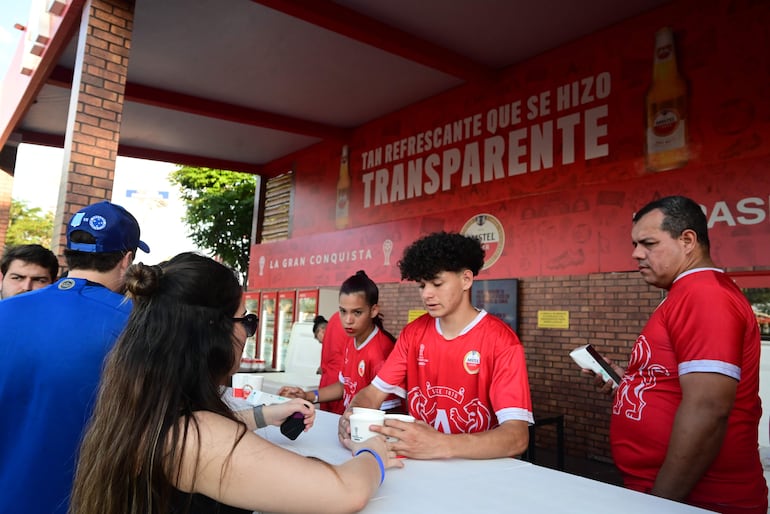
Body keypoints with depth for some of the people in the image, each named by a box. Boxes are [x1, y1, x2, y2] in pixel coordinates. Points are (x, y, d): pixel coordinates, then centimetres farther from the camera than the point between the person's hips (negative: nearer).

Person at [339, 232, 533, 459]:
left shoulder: (500, 341, -14)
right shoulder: (413, 332, 2)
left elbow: (517, 436, -23)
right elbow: (373, 392, 2)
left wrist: (441, 445, -36)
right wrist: (351, 417, -20)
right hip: (420, 459, 4)